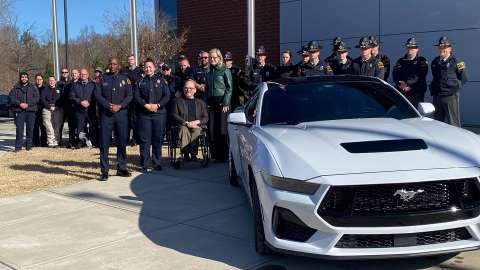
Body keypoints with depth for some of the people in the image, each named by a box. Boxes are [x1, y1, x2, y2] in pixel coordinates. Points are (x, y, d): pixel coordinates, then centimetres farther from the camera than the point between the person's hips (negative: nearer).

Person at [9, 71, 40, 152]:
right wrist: (20, 104, -12)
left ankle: (29, 145, 8)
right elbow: (11, 98, 3)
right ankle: (18, 146, 0)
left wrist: (28, 104, -11)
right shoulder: (15, 88, 11)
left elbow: (37, 98, 1)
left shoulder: (33, 87, 11)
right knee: (19, 129, -4)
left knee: (30, 129, 1)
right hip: (19, 111, 0)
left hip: (31, 111, 0)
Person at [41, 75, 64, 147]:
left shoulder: (59, 90, 17)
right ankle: (50, 142, -11)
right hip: (47, 110, 0)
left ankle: (56, 142, -5)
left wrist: (56, 107, -6)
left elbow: (62, 100, 9)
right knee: (49, 127, -11)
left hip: (58, 109, 0)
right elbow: (43, 100, 6)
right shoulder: (45, 90, 17)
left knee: (57, 127, -8)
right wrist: (49, 106, -8)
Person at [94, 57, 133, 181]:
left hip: (121, 114, 1)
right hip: (105, 114, 0)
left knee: (122, 141, 5)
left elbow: (129, 96, 1)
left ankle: (121, 168, 17)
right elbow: (97, 95, 1)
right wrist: (108, 105, -13)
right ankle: (104, 171, 3)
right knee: (104, 142, -2)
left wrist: (119, 106, -13)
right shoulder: (103, 79, 9)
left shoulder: (125, 79, 9)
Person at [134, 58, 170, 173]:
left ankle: (157, 163, 13)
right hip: (144, 114, 0)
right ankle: (145, 165, 4)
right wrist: (146, 105, -12)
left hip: (159, 113, 0)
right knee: (144, 140, -1)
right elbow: (137, 97, 3)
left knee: (158, 139, 4)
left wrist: (157, 105, -12)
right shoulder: (140, 82, 12)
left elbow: (167, 95, 1)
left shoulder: (161, 80, 9)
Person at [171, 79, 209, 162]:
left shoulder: (201, 102, 25)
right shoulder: (178, 101, 20)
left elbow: (206, 117, 15)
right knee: (184, 130, -36)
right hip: (182, 126, 0)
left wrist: (197, 122, -8)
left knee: (196, 130, -35)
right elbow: (174, 115, 6)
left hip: (197, 126, 1)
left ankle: (193, 155, -38)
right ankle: (185, 155, -41)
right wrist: (186, 123, -10)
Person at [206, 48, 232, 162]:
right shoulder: (209, 72, 17)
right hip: (211, 103, 5)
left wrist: (226, 103, -12)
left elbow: (229, 88, -4)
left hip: (222, 102, -5)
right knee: (211, 130, 1)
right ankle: (215, 155, 9)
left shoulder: (225, 71, 0)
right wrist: (207, 103, 10)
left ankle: (224, 155, 1)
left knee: (222, 130, -6)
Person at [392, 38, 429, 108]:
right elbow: (395, 74, 5)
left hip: (417, 92, -3)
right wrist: (400, 84, -13)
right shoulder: (400, 61, 18)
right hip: (401, 92, 3)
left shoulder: (422, 61, 8)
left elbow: (421, 76, -7)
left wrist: (410, 85, -17)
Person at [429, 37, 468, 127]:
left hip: (451, 96, -6)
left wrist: (455, 88, -5)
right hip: (437, 96, 6)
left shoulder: (457, 62, -3)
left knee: (453, 124, -4)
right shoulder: (435, 62, 14)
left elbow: (463, 79, -1)